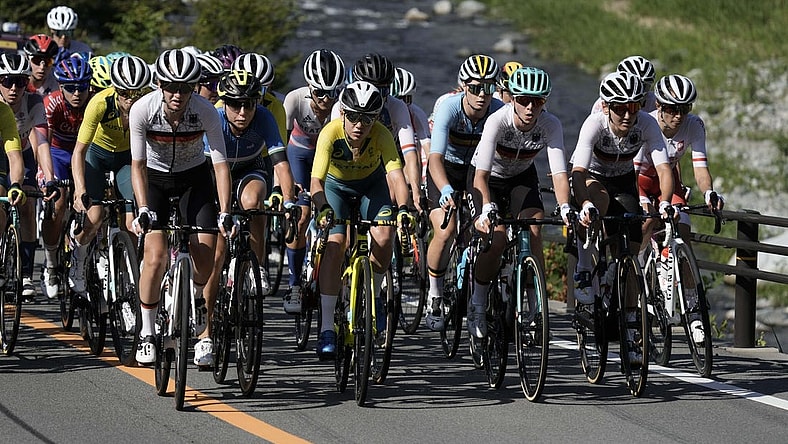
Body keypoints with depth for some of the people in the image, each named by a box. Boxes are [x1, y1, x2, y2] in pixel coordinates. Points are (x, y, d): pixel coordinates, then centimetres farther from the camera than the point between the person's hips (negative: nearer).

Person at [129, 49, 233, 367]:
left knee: (206, 255, -15)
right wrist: (143, 209, -31)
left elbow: (221, 164, -23)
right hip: (155, 177, -1)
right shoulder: (142, 110, -26)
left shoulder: (206, 112, -26)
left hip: (195, 177, 1)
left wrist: (224, 213, -31)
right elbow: (138, 164, -20)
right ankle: (147, 334, -1)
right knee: (155, 257, -17)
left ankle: (197, 296, 21)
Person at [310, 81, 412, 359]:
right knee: (334, 245, -21)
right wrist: (323, 209, -58)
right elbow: (316, 181, -39)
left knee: (384, 239, -21)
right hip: (335, 184, -1)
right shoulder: (331, 133, -34)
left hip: (371, 184, 1)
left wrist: (403, 209, -60)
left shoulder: (382, 135, -32)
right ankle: (326, 330, -19)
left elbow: (397, 176, -41)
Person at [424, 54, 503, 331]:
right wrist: (446, 190, -57)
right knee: (445, 231, -23)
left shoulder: (500, 112, -23)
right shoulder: (449, 107, -30)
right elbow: (435, 157, -39)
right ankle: (435, 296, -3)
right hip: (446, 167, -3)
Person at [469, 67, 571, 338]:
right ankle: (477, 305, -2)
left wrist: (565, 208, -50)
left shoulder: (550, 125, -26)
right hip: (489, 178, -3)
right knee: (496, 239, -21)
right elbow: (481, 174, -39)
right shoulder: (497, 121, -34)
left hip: (522, 178, 3)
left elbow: (559, 172, -32)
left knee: (533, 233, -19)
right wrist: (487, 209, -55)